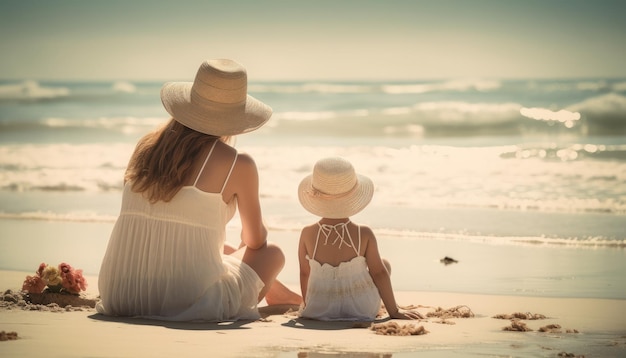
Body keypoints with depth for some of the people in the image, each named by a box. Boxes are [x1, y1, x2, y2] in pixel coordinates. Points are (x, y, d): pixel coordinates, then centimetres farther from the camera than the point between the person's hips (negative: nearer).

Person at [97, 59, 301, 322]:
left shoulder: (147, 147, 10)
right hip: (190, 299, -6)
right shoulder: (237, 165, -5)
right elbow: (256, 241, 10)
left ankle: (273, 290, 54)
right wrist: (238, 251, 36)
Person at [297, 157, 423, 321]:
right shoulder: (364, 234, -17)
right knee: (385, 264, 24)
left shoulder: (308, 234, -14)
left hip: (319, 310, 2)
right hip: (362, 310, -2)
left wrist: (306, 305, 14)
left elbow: (304, 273, -3)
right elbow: (379, 272, -10)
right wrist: (394, 310, 0)